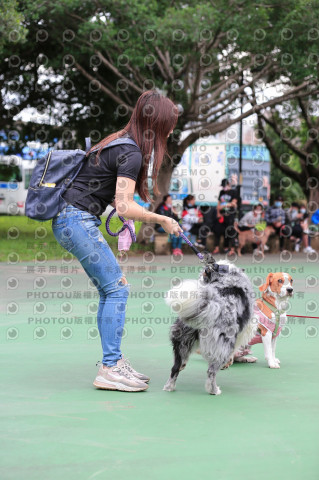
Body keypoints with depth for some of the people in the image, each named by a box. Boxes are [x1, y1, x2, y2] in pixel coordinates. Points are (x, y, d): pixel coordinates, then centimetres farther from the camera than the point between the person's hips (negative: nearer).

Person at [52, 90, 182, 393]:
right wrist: (162, 220, -8)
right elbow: (124, 207, -19)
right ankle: (110, 368, -9)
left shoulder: (120, 142, 15)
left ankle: (113, 362, 12)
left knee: (109, 290, 10)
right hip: (78, 220, -10)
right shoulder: (132, 154, -14)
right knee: (117, 287, -9)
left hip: (68, 220, 10)